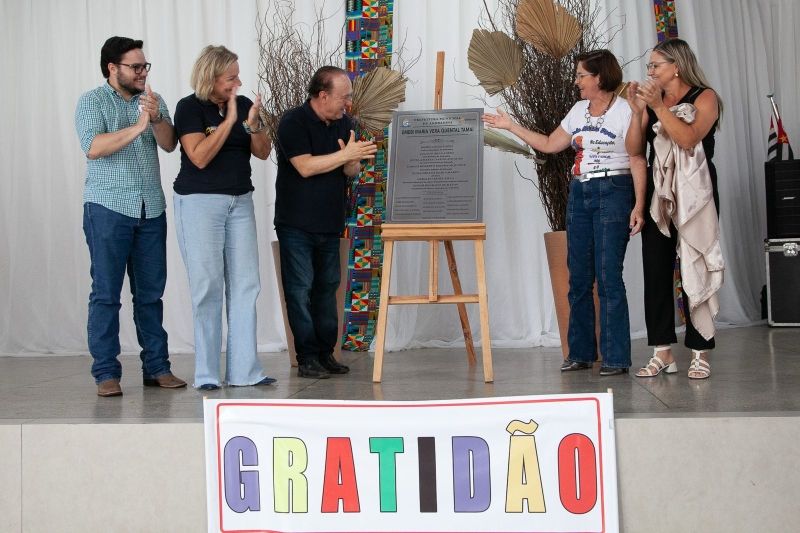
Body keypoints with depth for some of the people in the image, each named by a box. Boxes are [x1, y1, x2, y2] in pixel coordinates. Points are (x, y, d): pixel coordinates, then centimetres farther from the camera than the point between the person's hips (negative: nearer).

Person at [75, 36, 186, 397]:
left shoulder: (153, 100, 13)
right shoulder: (92, 102, 0)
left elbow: (169, 144, -1)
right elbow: (93, 147, -15)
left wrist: (155, 117, -19)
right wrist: (137, 127, -21)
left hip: (151, 210, 4)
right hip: (108, 208, -4)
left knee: (151, 293, 7)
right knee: (106, 293, -2)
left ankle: (156, 367, 13)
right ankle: (106, 373, 2)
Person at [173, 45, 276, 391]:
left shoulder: (244, 104, 7)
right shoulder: (189, 108, -6)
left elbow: (263, 152, 4)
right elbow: (200, 157, -17)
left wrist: (253, 124, -14)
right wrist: (229, 120, -18)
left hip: (240, 202, 5)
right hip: (200, 203, -5)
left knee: (245, 284, 1)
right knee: (208, 286, -5)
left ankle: (244, 370, 6)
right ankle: (206, 373, 3)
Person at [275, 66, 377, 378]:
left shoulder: (343, 123, 8)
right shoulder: (293, 122, -12)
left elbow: (352, 171, 9)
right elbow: (305, 166, -21)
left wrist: (352, 163, -15)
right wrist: (346, 154, -20)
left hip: (330, 223, 7)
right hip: (297, 224, -6)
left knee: (327, 287, 10)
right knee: (301, 289, -3)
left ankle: (326, 354, 16)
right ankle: (307, 358, 1)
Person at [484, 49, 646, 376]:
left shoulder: (625, 111, -6)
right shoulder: (579, 110, 14)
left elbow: (637, 162, -9)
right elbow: (549, 145, 18)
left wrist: (639, 206, -16)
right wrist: (511, 127, 17)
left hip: (613, 193, -7)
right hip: (579, 193, 7)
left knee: (608, 275, -9)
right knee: (578, 276, 7)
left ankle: (616, 358, -2)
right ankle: (581, 353, 16)